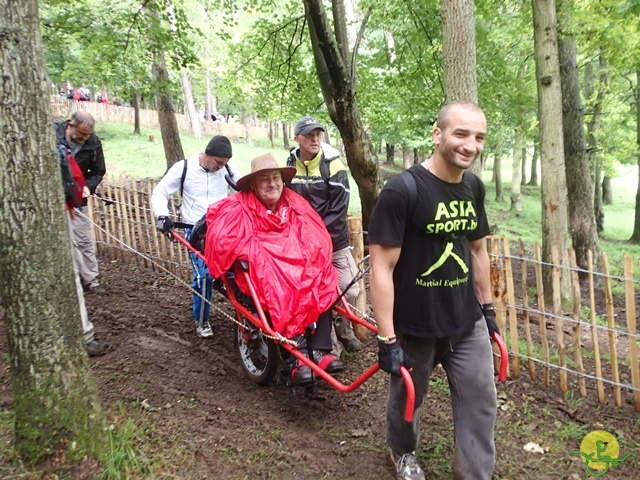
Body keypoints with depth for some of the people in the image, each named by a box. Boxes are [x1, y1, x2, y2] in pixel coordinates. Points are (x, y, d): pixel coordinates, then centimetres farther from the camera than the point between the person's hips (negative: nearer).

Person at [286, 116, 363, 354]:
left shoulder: (332, 163, -8)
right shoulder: (290, 166, 3)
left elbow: (339, 207, -13)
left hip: (334, 240, -2)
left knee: (350, 290, -4)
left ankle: (344, 331, 26)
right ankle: (329, 347, 16)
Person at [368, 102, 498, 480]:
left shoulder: (474, 187, 1)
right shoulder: (402, 191, -21)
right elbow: (382, 267, -22)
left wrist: (487, 307, 16)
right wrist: (387, 339, -22)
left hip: (468, 322, 5)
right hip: (415, 325, -4)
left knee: (481, 399, 9)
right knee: (407, 398, 19)